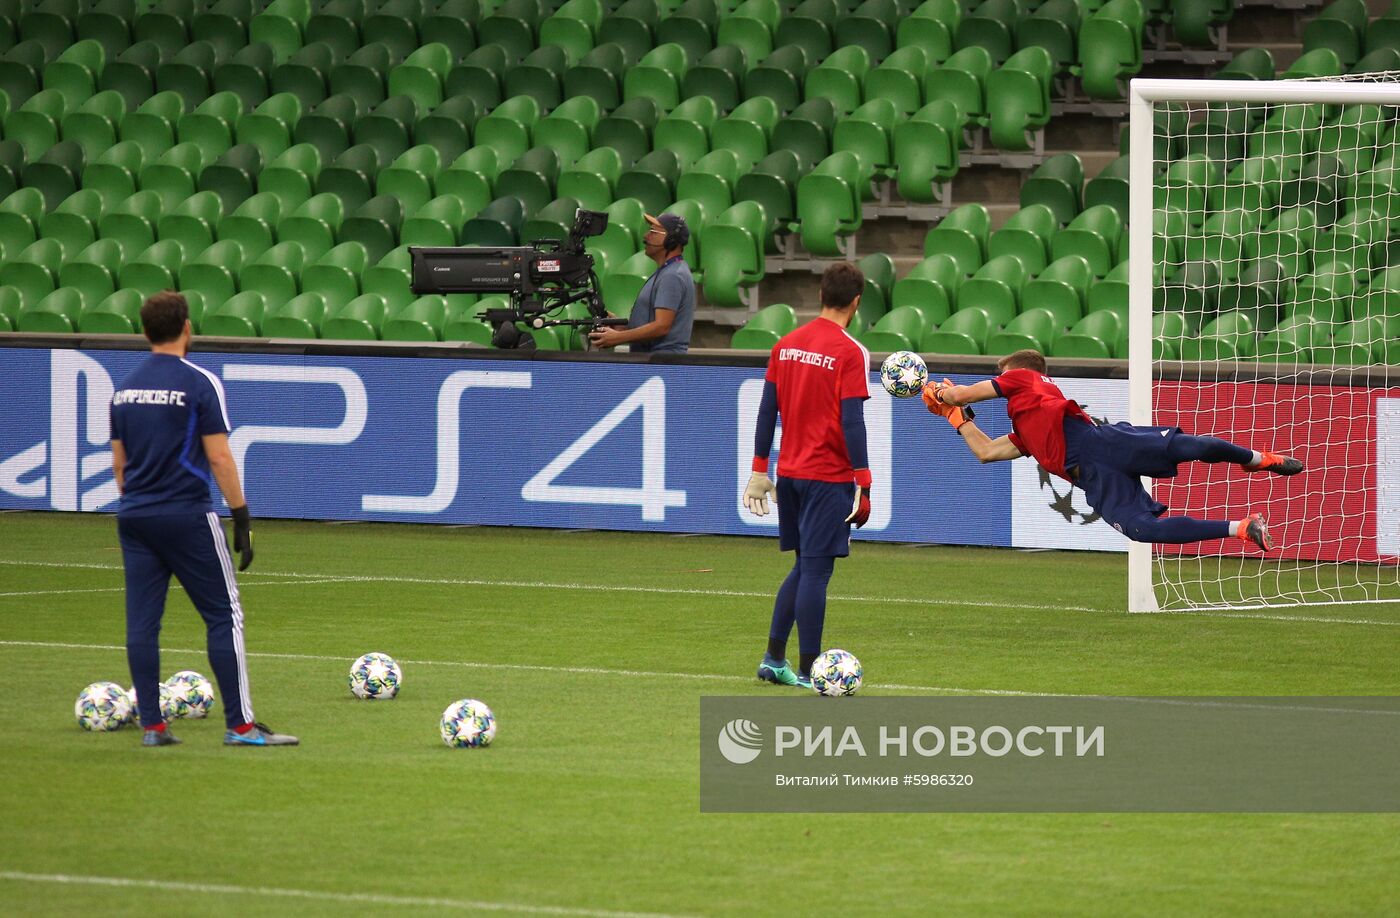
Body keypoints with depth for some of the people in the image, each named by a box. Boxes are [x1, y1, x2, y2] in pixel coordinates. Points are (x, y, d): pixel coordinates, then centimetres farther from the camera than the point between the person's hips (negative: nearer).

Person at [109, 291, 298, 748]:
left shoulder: (125, 388, 9)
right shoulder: (199, 383, -10)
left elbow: (119, 462, 14)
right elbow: (219, 458, -12)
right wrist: (242, 517, -7)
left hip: (135, 518, 6)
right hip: (187, 517, -6)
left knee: (142, 621, 6)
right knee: (224, 616, 0)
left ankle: (151, 725, 5)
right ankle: (240, 724, -3)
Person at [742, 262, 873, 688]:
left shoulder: (786, 345, 8)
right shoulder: (850, 353, -12)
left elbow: (767, 411, 10)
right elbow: (852, 422, -15)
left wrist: (759, 472, 16)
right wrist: (863, 487, -13)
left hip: (790, 473, 6)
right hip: (829, 477, -6)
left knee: (803, 568, 18)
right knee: (815, 570, -3)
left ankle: (773, 658, 16)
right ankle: (807, 673, -1)